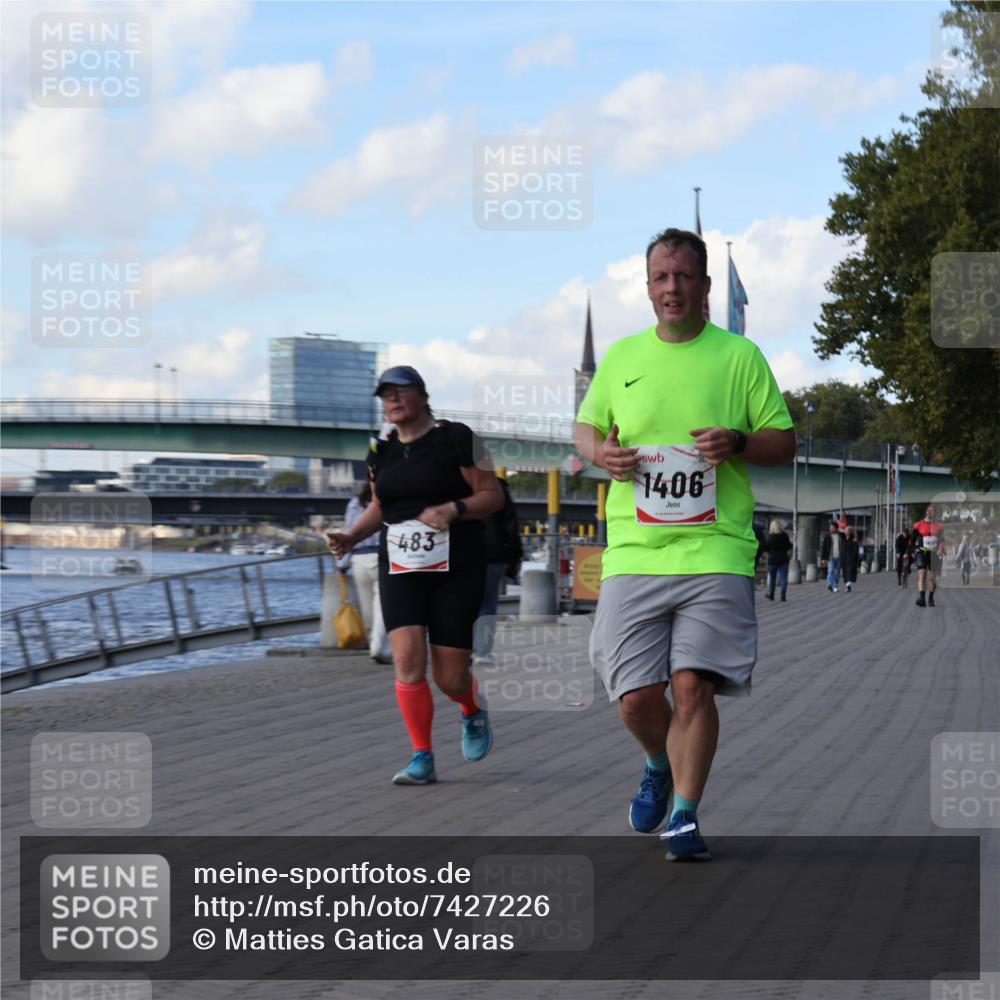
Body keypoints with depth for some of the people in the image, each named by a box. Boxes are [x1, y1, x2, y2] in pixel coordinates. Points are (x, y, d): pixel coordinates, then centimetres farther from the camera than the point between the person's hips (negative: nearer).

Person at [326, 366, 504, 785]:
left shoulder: (456, 439, -5)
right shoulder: (381, 451, 10)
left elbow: (492, 495, -4)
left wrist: (452, 509, -21)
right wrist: (350, 537, 5)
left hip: (455, 569, -3)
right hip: (400, 571, 4)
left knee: (449, 677, -2)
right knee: (408, 659, -16)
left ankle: (473, 712, 35)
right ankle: (423, 759, -7)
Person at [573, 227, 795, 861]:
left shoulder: (740, 356, 6)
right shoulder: (621, 357, 12)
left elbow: (785, 443, 8)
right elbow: (586, 425, 24)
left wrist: (738, 442, -12)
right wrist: (599, 452, 1)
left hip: (716, 551, -2)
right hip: (634, 553, 2)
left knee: (694, 685, -12)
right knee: (636, 697, 0)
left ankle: (685, 818, 2)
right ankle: (661, 766, 32)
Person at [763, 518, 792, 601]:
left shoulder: (770, 537, -10)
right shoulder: (785, 535, -6)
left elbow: (765, 548, -6)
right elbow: (788, 547, -1)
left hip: (772, 560, -1)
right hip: (783, 559, 1)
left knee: (771, 577, 13)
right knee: (783, 577, 1)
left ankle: (771, 594, 23)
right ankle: (783, 593, -13)